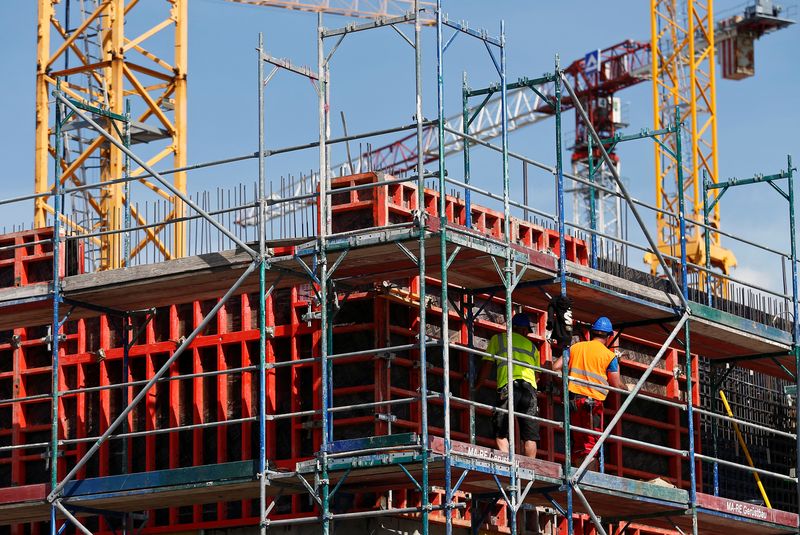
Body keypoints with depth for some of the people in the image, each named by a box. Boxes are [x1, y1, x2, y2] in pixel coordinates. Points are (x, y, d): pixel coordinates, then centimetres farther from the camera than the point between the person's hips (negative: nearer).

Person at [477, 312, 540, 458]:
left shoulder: (498, 338, 19)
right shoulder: (531, 346, 27)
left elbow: (486, 365, 15)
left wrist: (476, 386, 25)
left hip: (507, 386, -3)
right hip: (530, 388, 3)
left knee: (501, 434, -6)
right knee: (530, 436, 5)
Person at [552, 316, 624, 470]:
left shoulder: (575, 347, 11)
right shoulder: (609, 355, 1)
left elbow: (555, 367, 6)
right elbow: (616, 385, 3)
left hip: (573, 398, 4)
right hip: (593, 402, -4)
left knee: (578, 442, 14)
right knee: (591, 443, -3)